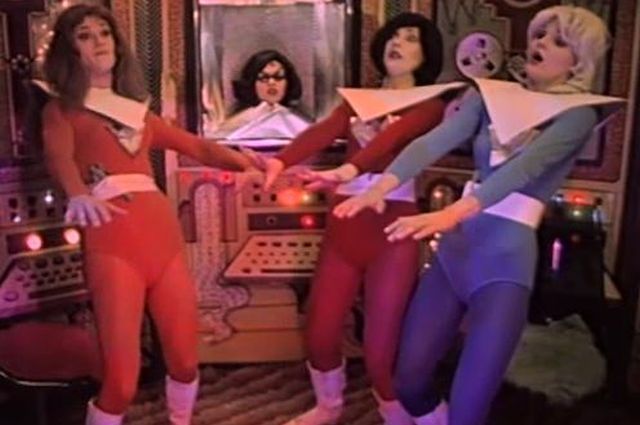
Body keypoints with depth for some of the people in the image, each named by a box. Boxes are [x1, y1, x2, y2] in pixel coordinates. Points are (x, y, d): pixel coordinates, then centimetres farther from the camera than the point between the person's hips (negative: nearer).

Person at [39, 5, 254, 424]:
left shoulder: (138, 110, 25)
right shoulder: (62, 110, 12)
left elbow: (196, 146, 19)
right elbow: (58, 156, -9)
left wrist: (248, 163, 2)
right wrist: (78, 193, -32)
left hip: (162, 228, 5)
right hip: (111, 236, -4)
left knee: (185, 355, 6)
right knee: (122, 374, -10)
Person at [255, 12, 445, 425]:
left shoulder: (429, 105, 0)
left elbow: (394, 136, -21)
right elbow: (321, 133, -6)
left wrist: (347, 170, -41)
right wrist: (279, 161, -27)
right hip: (345, 223, 5)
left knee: (380, 345, -3)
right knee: (320, 330, 11)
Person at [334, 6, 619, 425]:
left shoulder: (578, 113, -3)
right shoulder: (493, 94, 9)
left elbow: (524, 167, -21)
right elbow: (434, 141, -6)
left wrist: (450, 214, -37)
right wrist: (382, 185, -24)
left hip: (508, 255, -4)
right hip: (455, 245, 5)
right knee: (409, 381, 10)